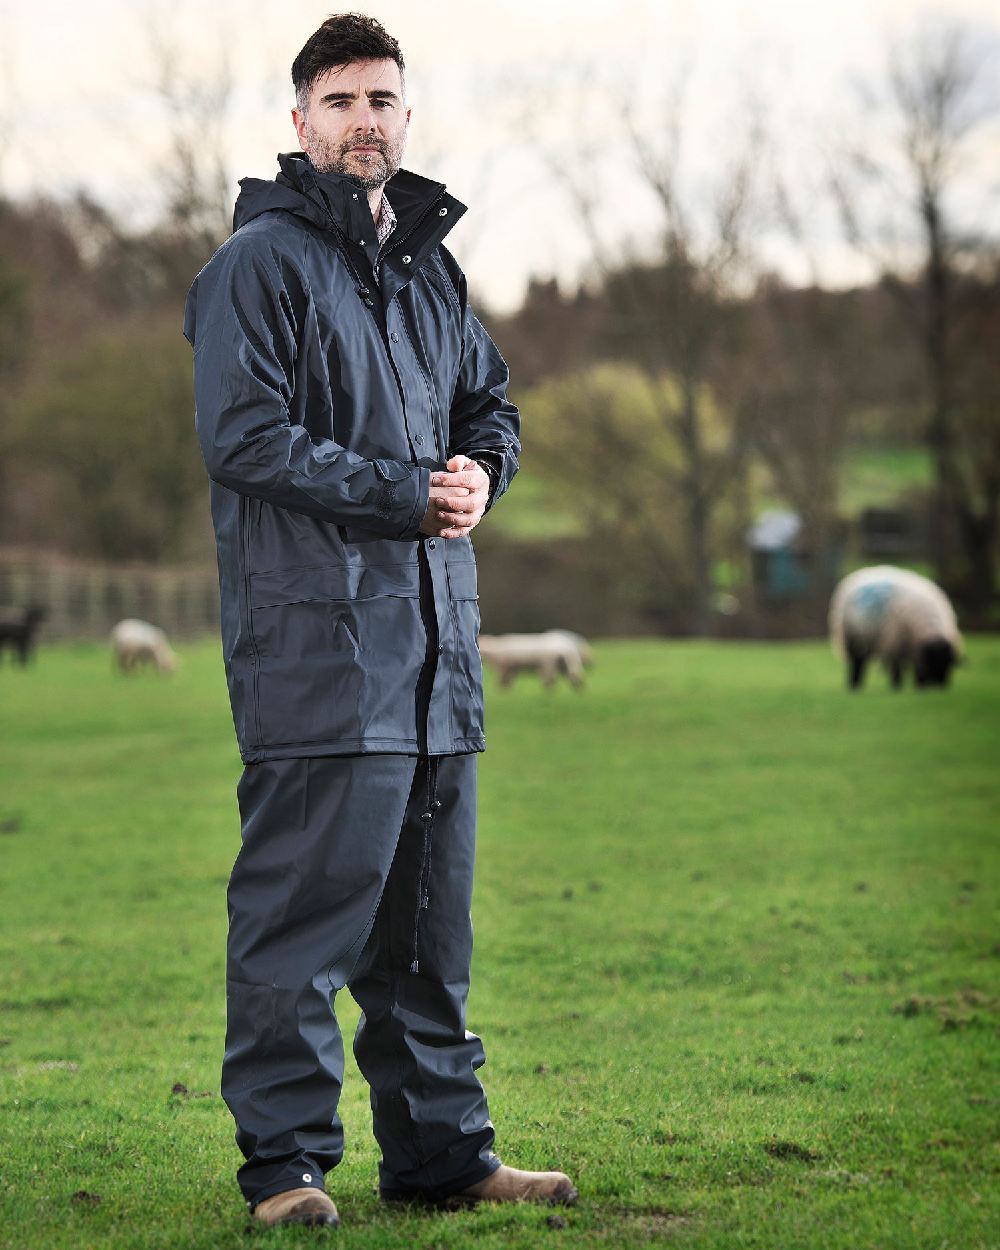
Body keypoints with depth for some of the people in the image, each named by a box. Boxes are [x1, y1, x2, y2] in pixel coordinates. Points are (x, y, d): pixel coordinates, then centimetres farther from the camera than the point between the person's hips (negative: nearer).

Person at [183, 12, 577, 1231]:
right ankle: (284, 1162, 1)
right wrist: (408, 494, -14)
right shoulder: (260, 262, -5)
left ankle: (442, 1147, 19)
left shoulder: (431, 268, 19)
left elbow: (490, 401, 27)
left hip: (434, 632, 8)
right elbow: (244, 433, -13)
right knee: (301, 904, -6)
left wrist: (480, 468, 3)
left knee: (429, 908, 11)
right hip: (312, 635, -7)